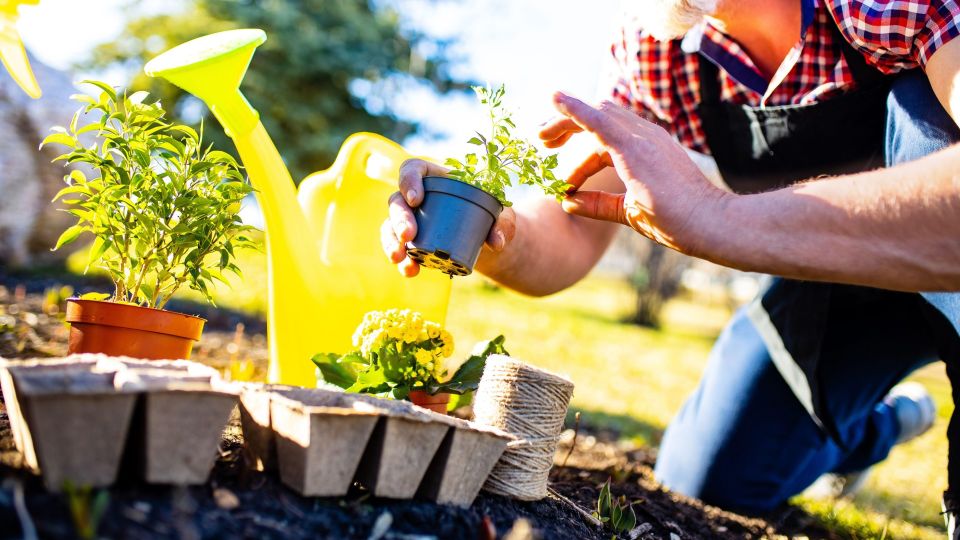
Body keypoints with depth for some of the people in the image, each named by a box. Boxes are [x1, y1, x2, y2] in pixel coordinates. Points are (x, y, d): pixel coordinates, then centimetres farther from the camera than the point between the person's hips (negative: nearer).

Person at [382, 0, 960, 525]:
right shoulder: (653, 49, -17)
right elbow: (574, 236, -15)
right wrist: (493, 236, -37)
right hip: (835, 286, 4)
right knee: (707, 480, 4)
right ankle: (879, 425, 36)